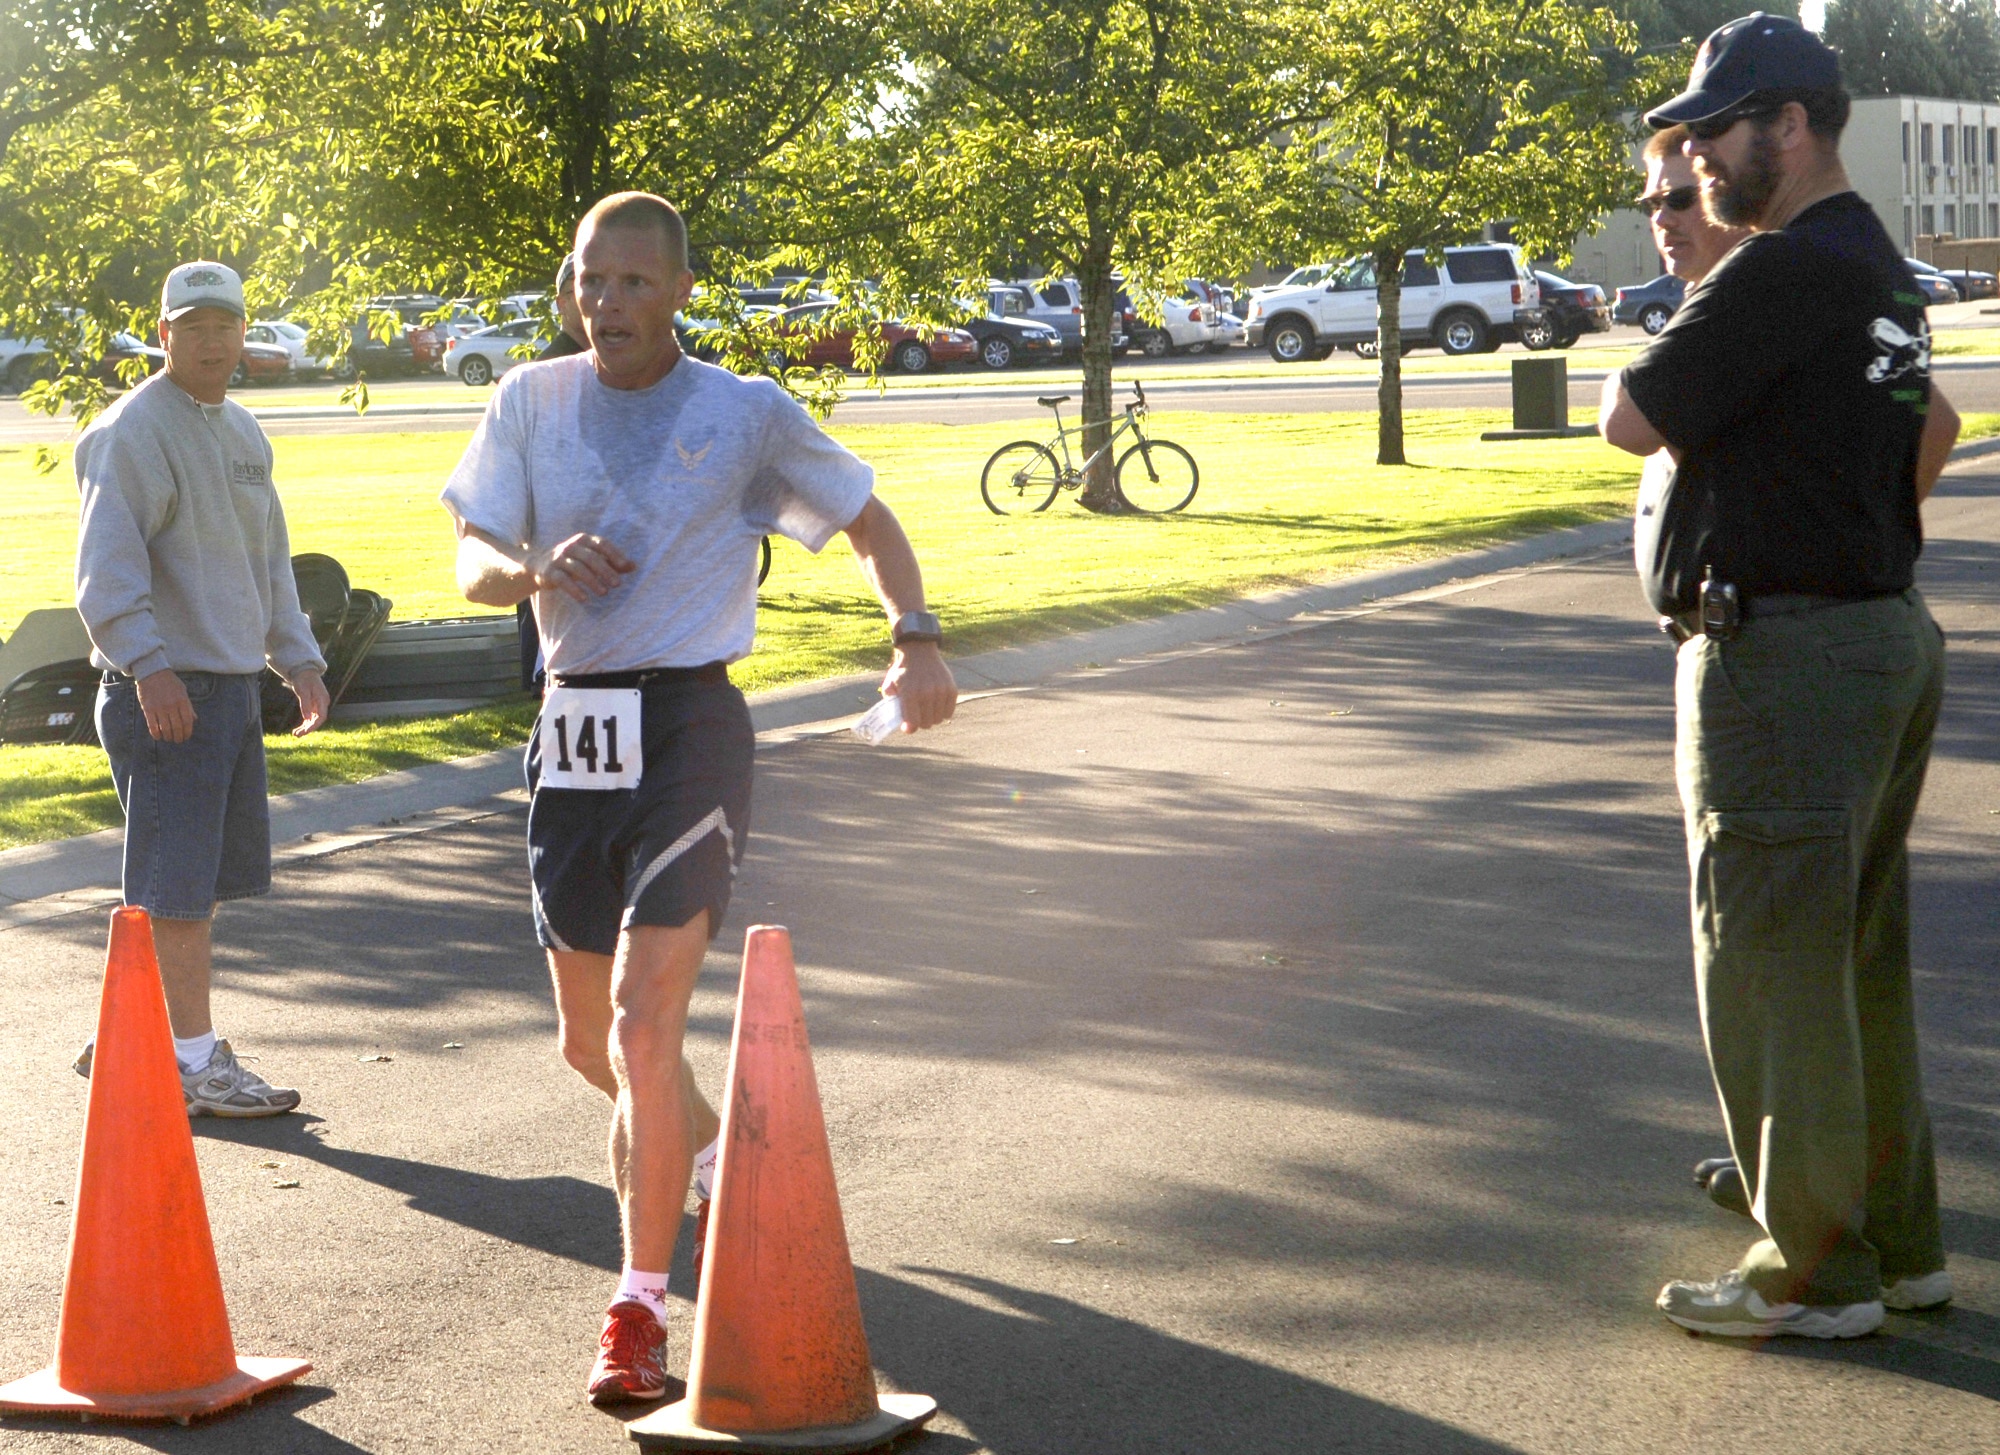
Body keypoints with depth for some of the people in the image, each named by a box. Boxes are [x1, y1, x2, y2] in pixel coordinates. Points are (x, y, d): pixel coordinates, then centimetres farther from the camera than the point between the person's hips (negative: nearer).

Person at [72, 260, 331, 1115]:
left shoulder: (244, 434, 18)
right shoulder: (134, 432, -10)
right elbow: (107, 563, -19)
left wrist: (298, 661, 21)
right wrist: (149, 667, -28)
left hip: (234, 685, 9)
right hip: (165, 691, -9)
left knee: (207, 880, 12)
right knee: (179, 884, -6)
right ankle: (196, 1063, -1)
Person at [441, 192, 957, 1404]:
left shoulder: (749, 416, -2)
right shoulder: (532, 403, 6)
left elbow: (871, 522, 9)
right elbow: (474, 567, 1)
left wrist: (918, 640, -8)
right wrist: (541, 569, -22)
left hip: (691, 726, -4)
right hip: (574, 732, 5)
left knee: (642, 1029, -16)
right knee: (591, 1044, 15)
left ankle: (641, 1306, -7)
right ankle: (714, 1162, 45)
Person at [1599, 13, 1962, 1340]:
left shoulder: (1781, 272, -17)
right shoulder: (1880, 272, 15)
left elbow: (1634, 421, -15)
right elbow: (1935, 424, 28)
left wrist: (1658, 357, 5)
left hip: (1784, 658, -10)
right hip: (1891, 635, 10)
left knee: (1773, 970, -2)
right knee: (1864, 960, 16)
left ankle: (1814, 1272, 4)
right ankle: (1899, 1244, 24)